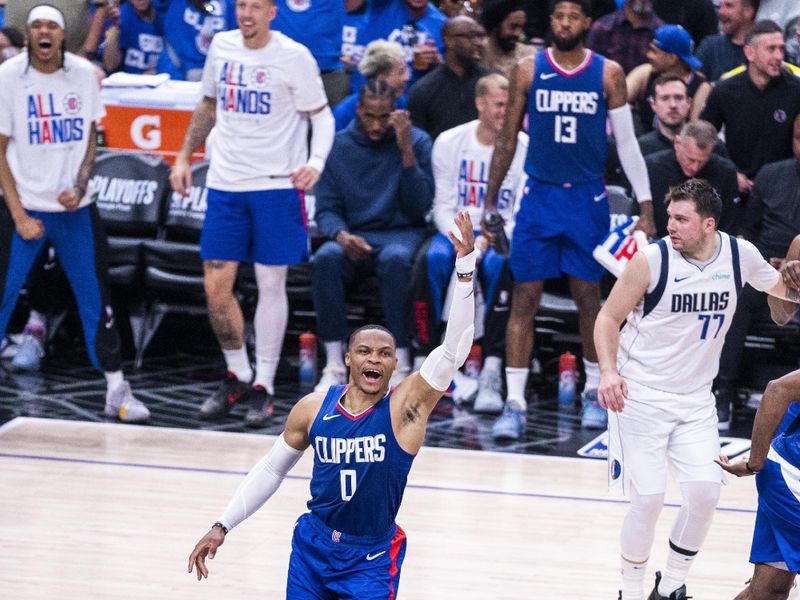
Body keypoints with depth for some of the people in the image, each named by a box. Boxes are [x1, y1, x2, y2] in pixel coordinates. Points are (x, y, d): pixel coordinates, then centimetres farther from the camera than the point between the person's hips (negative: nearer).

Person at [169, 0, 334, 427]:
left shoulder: (294, 57, -8)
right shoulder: (222, 46, 6)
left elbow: (322, 115, -4)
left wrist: (316, 161, -21)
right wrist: (184, 156, 16)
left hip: (277, 184, -4)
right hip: (225, 183, 4)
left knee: (271, 285, 0)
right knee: (216, 287, 2)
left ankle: (264, 386, 9)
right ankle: (237, 376, 20)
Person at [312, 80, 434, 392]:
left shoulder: (417, 141, 1)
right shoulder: (339, 146, 5)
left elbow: (419, 207, -7)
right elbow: (326, 209, 6)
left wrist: (407, 152, -15)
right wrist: (341, 235, -17)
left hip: (402, 233, -2)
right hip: (354, 235, 2)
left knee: (395, 259, -38)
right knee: (326, 258, -33)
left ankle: (400, 364, -30)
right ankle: (334, 365, -27)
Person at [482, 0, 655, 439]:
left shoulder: (608, 74, 0)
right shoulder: (529, 71, 0)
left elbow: (627, 142, 3)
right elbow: (507, 141, 6)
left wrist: (645, 206, -1)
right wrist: (489, 205, 5)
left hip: (588, 199, 0)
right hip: (539, 197, 0)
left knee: (588, 296, 8)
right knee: (524, 299, -4)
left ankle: (594, 391, 24)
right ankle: (514, 403, -4)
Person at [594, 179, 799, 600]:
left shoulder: (741, 255, -5)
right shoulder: (652, 259, -15)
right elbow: (609, 317, -7)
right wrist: (608, 371, -20)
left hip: (695, 399, 3)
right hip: (640, 394, -3)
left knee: (705, 492, -8)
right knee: (648, 499, -8)